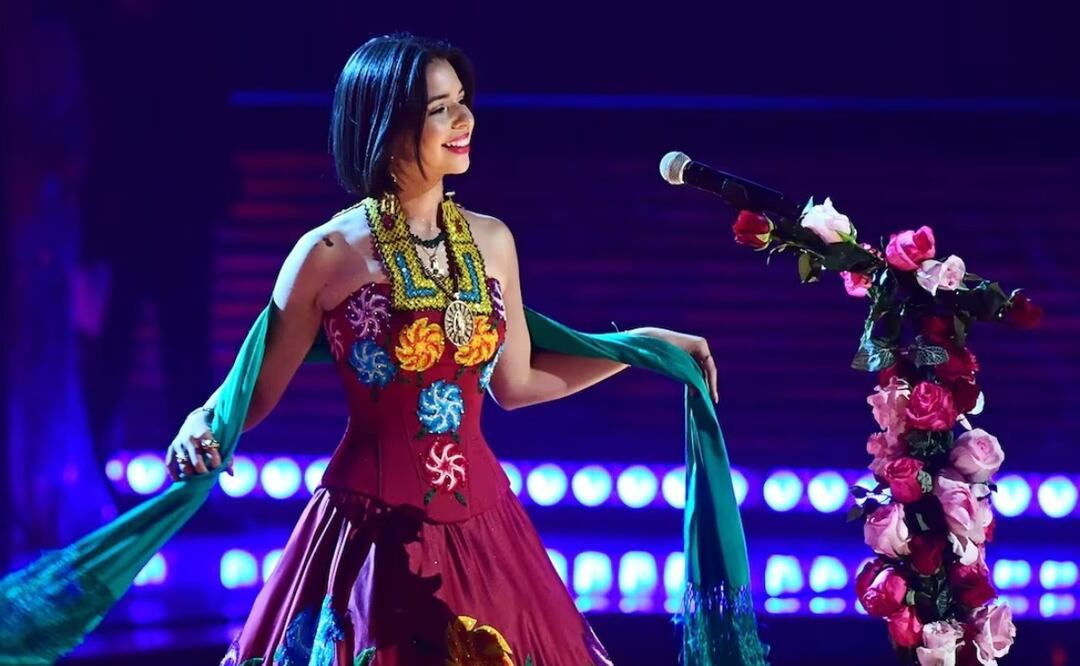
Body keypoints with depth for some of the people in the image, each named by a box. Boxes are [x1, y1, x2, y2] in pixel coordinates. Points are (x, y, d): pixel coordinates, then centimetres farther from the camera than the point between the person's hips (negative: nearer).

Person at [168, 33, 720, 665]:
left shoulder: (492, 242, 6)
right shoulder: (330, 253, -7)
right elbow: (258, 391, -3)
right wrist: (201, 427, -23)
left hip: (480, 530, 4)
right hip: (374, 533, -4)